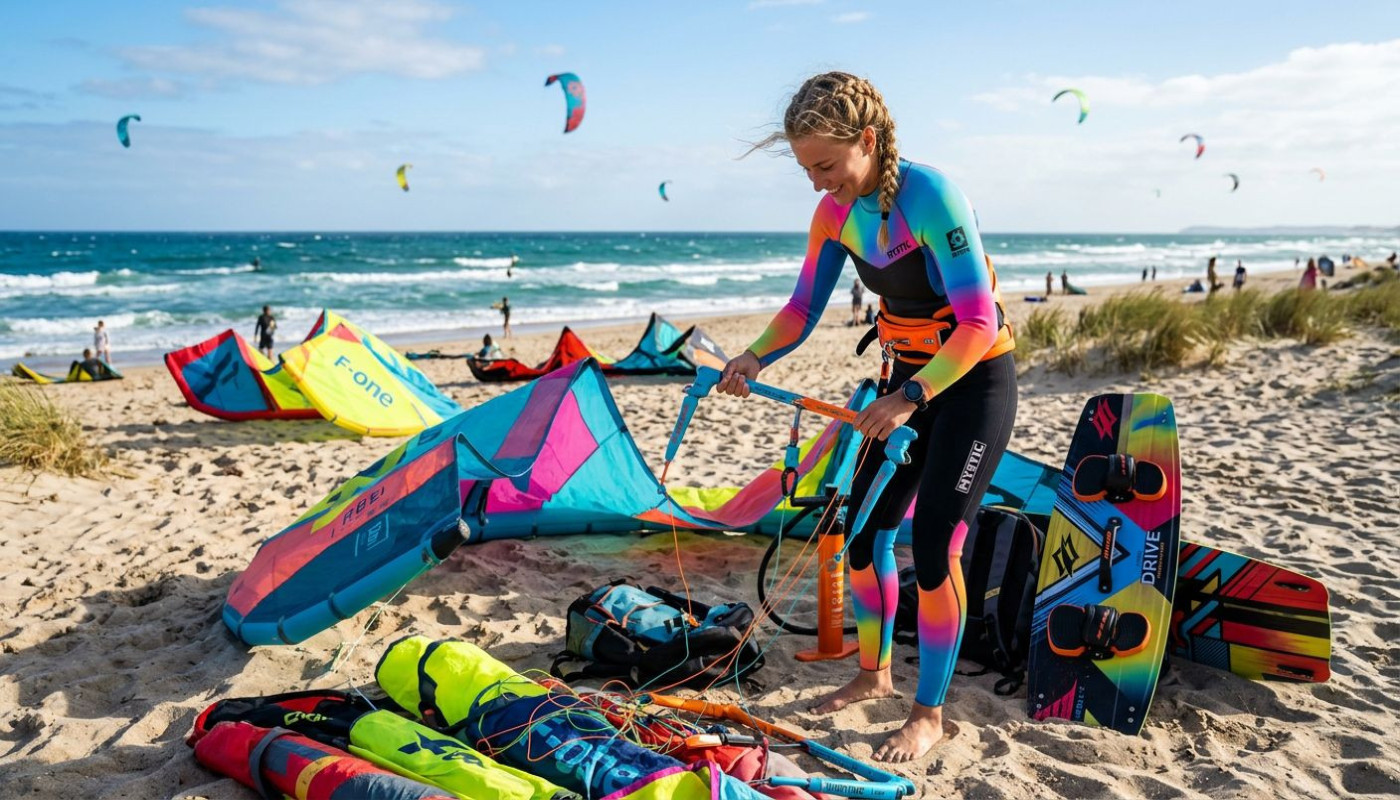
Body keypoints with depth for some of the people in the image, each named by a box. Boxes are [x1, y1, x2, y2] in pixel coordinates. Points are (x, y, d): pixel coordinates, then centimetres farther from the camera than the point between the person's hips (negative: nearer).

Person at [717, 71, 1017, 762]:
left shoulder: (929, 196, -26)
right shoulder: (835, 213, -5)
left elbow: (980, 324, -30)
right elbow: (803, 307, -1)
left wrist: (908, 398, -40)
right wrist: (754, 357, -20)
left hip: (976, 380, -7)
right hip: (910, 378, 7)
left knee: (934, 542, -10)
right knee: (863, 526, 8)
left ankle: (929, 715, 8)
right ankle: (874, 673, 30)